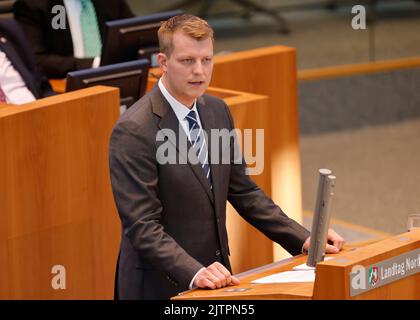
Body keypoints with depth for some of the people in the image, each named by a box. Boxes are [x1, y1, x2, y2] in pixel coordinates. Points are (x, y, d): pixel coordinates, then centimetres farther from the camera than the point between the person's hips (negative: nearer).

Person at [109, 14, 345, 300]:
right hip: (161, 286, -6)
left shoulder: (217, 111, 5)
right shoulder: (134, 131, -17)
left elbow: (242, 190, 12)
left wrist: (302, 238, 3)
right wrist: (194, 273, -31)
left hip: (214, 275, 6)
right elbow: (142, 226, -20)